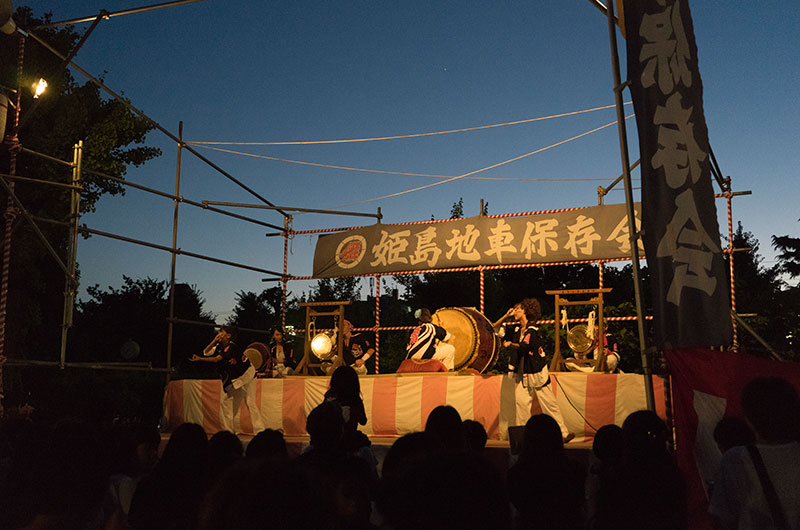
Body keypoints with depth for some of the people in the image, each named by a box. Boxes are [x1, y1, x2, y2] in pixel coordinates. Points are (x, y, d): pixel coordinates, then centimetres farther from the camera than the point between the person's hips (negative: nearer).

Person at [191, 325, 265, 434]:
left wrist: (200, 359, -25)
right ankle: (229, 430, 14)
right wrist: (214, 341, -9)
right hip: (236, 379, 9)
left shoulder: (232, 347, -23)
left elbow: (216, 359, -26)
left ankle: (260, 430, -14)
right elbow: (206, 352, -1)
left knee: (250, 403, -14)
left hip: (247, 375, -9)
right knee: (228, 402, 6)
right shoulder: (220, 346, 4)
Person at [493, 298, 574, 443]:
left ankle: (564, 433, 7)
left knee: (549, 404, -2)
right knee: (521, 403, -3)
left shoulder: (532, 329, -10)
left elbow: (525, 346, -25)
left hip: (537, 372, -6)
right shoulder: (517, 330, 10)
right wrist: (506, 316, 5)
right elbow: (495, 329, 15)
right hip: (523, 374, 6)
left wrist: (510, 343, -13)